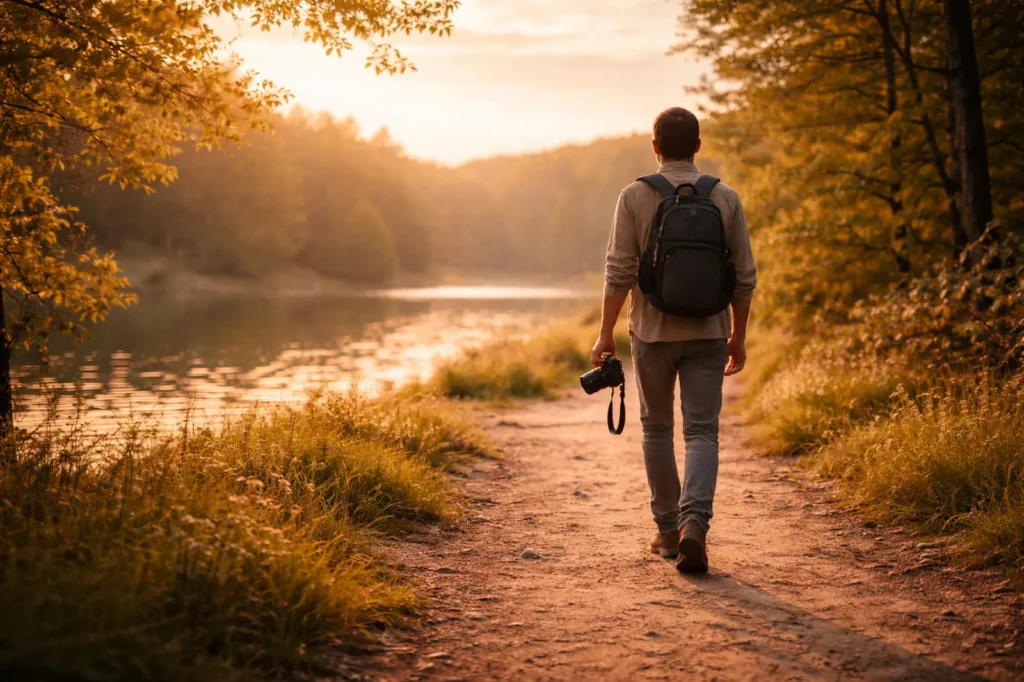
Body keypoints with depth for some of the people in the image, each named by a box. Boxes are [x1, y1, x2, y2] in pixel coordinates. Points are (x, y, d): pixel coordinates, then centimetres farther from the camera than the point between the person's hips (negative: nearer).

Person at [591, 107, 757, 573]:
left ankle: (668, 529, 21)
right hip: (708, 333, 1)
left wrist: (605, 334, -2)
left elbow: (620, 272, -8)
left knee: (657, 430, 14)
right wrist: (738, 336, 13)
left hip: (653, 332, -1)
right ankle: (694, 523, -18)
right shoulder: (725, 198, 1)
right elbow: (744, 276, 3)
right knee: (702, 432, 2)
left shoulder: (635, 196, -5)